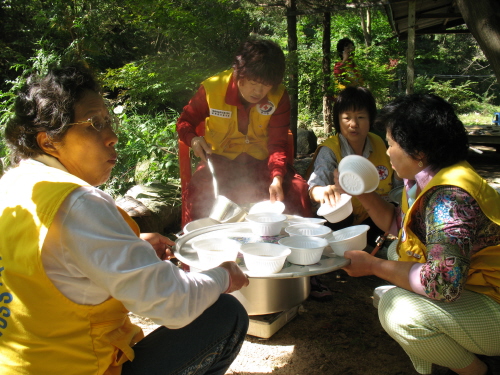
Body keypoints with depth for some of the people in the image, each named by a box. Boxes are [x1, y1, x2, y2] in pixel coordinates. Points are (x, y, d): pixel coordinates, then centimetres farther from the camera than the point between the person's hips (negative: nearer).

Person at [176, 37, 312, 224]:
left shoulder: (279, 97, -11)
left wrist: (277, 177, -30)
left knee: (297, 188, -22)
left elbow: (277, 143, -12)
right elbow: (185, 121, 2)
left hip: (261, 161, 2)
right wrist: (193, 139, -22)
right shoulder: (212, 88, -14)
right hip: (220, 159, -1)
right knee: (198, 191, -31)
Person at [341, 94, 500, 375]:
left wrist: (373, 265, -24)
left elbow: (443, 282, -36)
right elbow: (396, 223, 17)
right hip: (469, 290, 10)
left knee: (399, 309, -30)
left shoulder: (450, 197, -28)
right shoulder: (426, 182, 2)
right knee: (397, 253, 19)